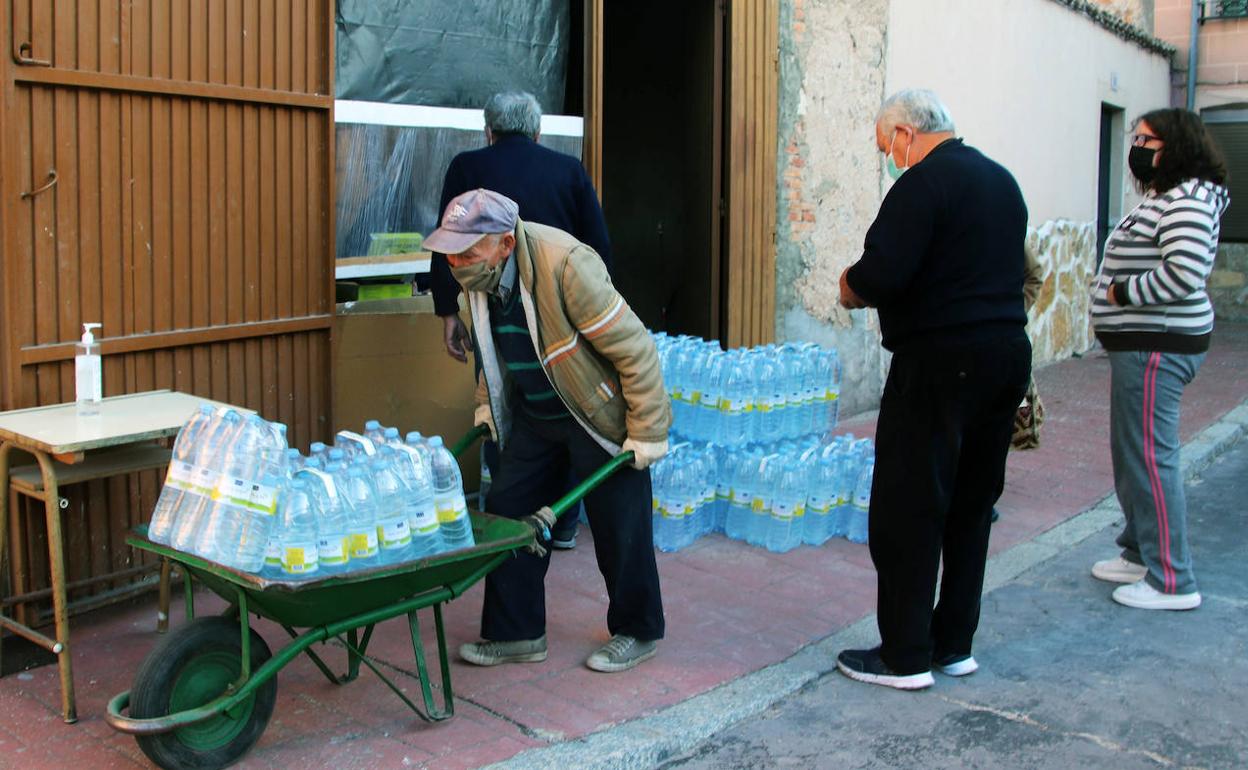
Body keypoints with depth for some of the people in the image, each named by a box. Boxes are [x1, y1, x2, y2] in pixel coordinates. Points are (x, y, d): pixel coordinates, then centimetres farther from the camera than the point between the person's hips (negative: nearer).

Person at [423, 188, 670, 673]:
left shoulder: (565, 263, -30)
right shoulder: (479, 274, -7)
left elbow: (633, 349, -25)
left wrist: (647, 432, -21)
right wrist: (487, 402, 12)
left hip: (598, 416, -7)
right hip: (532, 417, 7)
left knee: (618, 528, 3)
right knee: (508, 515, 6)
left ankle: (637, 632, 23)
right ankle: (516, 633, 20)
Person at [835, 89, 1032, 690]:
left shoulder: (924, 183, -13)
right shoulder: (1001, 180, 16)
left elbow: (880, 274, -23)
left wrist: (850, 290, -1)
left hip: (940, 362, -9)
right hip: (1008, 351, 9)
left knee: (907, 510, 0)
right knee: (971, 505, 15)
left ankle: (905, 656, 6)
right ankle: (954, 644, 24)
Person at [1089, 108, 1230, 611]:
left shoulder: (1186, 202, -17)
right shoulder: (1162, 198, 17)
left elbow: (1184, 273, -29)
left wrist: (1121, 292, -17)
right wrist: (1116, 302, 8)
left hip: (1158, 348, -11)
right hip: (1141, 345, 11)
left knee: (1149, 458, -8)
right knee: (1130, 455, 19)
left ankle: (1172, 582, 0)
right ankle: (1141, 554, 32)